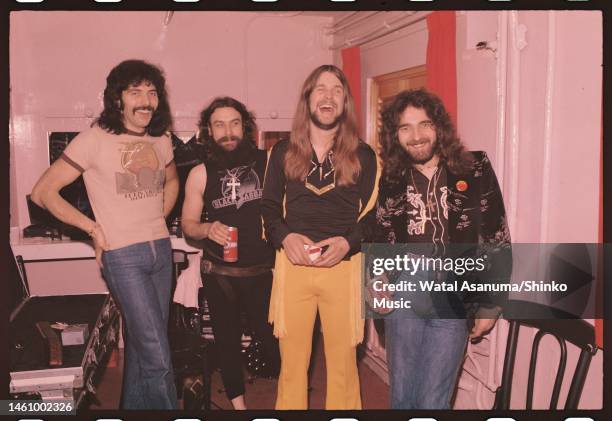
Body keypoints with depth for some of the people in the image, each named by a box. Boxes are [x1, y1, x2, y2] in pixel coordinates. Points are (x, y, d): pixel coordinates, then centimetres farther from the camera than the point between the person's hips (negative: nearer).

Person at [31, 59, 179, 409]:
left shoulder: (161, 140, 6)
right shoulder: (96, 139, -10)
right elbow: (43, 192, -7)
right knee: (157, 357, -8)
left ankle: (134, 405, 34)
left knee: (143, 344, 17)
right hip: (123, 256, -6)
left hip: (161, 249, 6)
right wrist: (93, 228, -8)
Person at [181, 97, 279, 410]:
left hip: (263, 271, -1)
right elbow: (187, 224, 3)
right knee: (227, 339, 15)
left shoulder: (268, 162, -5)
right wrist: (207, 229, -17)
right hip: (220, 274, 2)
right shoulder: (200, 174, -1)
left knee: (270, 334, 2)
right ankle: (237, 401, 35)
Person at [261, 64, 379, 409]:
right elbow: (269, 207, 10)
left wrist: (348, 243, -14)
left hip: (344, 265, 0)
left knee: (342, 362, 8)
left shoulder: (363, 155, 6)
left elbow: (374, 214, 4)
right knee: (292, 362, 9)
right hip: (292, 265, 1)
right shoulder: (284, 151, 9)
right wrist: (285, 237, -10)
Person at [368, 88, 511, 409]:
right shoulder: (390, 180, 4)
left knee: (431, 402, 2)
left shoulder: (475, 170, -3)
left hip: (454, 301, -3)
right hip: (403, 298, 3)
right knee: (401, 398, 14)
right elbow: (378, 238, 14)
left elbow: (497, 243, -1)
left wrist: (491, 306, -1)